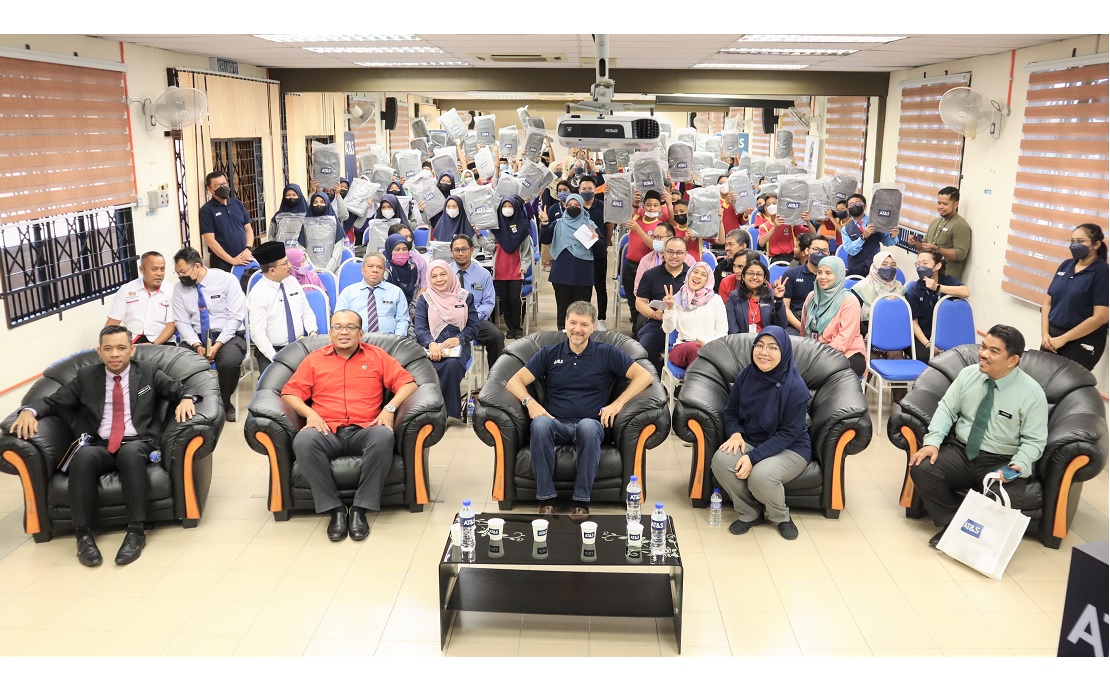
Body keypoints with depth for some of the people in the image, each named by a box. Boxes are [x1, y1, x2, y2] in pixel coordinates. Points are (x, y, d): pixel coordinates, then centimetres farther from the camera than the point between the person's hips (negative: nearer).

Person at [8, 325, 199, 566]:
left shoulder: (148, 373, 12)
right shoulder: (86, 377, 14)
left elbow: (180, 390, 9)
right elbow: (53, 401, 13)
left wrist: (186, 398, -16)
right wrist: (29, 411, -8)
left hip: (138, 445, -1)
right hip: (100, 447, 1)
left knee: (130, 452, -38)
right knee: (83, 456, -34)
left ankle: (136, 531, -34)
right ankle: (83, 535, -28)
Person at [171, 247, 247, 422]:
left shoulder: (227, 280, -7)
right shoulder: (180, 288, 4)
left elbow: (236, 317, -11)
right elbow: (182, 322, 2)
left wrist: (217, 345, -20)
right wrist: (197, 346, -16)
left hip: (227, 335, -3)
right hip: (196, 337, 3)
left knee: (229, 362, -35)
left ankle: (224, 404, -6)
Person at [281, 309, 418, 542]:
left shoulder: (377, 356, 15)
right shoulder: (314, 359, 18)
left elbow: (408, 383, 10)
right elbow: (290, 393, 14)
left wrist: (390, 408, -7)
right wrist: (309, 413, -4)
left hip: (364, 431, -1)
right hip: (327, 432, 1)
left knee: (384, 436, -36)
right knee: (303, 441, -33)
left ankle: (360, 509, -24)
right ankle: (334, 509, -21)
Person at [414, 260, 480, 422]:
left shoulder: (465, 297, 12)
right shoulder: (424, 299, 11)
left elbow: (473, 327, 8)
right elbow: (420, 328, -1)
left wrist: (458, 339, -13)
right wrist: (431, 344, -22)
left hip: (458, 347, 0)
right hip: (432, 348, 0)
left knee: (452, 364, -35)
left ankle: (450, 411, -22)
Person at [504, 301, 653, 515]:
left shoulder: (606, 353, 11)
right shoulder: (549, 354, 15)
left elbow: (644, 376, 4)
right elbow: (515, 382, 10)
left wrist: (618, 403, -8)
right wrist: (530, 402, -11)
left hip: (590, 426, -1)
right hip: (556, 425, 1)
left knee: (588, 425, -38)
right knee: (540, 424, -35)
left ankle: (581, 501, -28)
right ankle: (545, 499, -26)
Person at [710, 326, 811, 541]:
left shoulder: (795, 387, -19)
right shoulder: (745, 377, -5)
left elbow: (789, 433, -19)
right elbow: (731, 412, 9)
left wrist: (753, 457, -27)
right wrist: (735, 433, -14)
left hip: (789, 449, -4)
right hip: (750, 441, 5)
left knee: (761, 475, -35)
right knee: (721, 460, -27)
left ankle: (780, 516, 2)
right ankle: (750, 513, -1)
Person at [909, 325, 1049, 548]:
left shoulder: (1032, 393, -10)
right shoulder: (968, 374, 0)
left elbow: (1034, 441, -7)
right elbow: (946, 410, 3)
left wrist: (1019, 466, -26)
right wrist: (932, 442, -13)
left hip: (1002, 463, -3)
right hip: (960, 451, 4)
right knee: (921, 469, -23)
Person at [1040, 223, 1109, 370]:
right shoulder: (1065, 265, 8)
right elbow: (1047, 302, 11)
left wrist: (1062, 339, -14)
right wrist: (1045, 334, -3)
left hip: (1082, 342, -5)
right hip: (1052, 335, 5)